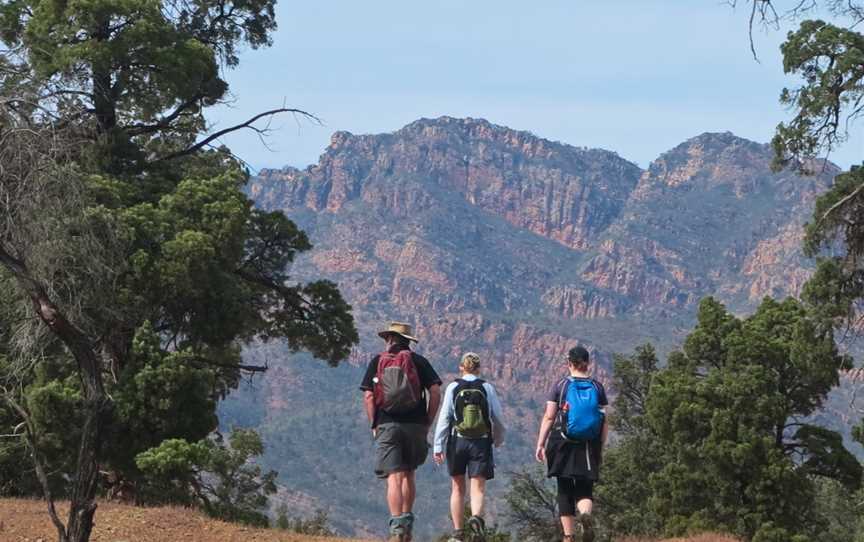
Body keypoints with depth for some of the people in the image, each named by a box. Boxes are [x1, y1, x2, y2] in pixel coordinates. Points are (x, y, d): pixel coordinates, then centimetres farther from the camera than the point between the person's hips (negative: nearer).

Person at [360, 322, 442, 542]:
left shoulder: (377, 362, 7)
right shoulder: (418, 361, 8)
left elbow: (368, 396, 0)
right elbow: (435, 392, -1)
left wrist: (374, 425, 6)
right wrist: (427, 423, 6)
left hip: (387, 425, -1)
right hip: (415, 425, 1)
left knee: (394, 478, -6)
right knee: (408, 475, 15)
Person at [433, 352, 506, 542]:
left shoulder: (453, 388, -1)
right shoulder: (487, 388, 2)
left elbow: (444, 418, -3)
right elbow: (497, 418, 5)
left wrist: (438, 446, -1)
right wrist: (498, 439, 22)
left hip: (458, 441, 0)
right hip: (481, 442, 0)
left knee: (458, 487, 13)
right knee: (478, 487, -3)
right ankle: (476, 516, -33)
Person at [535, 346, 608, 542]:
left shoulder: (560, 386, -1)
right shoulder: (597, 387, 5)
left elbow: (549, 417, -4)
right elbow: (604, 422, 3)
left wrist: (540, 444, 0)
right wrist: (600, 448, 10)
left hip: (564, 444, -1)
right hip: (589, 447, 1)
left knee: (565, 491, 7)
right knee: (585, 490, 7)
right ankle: (586, 515, -26)